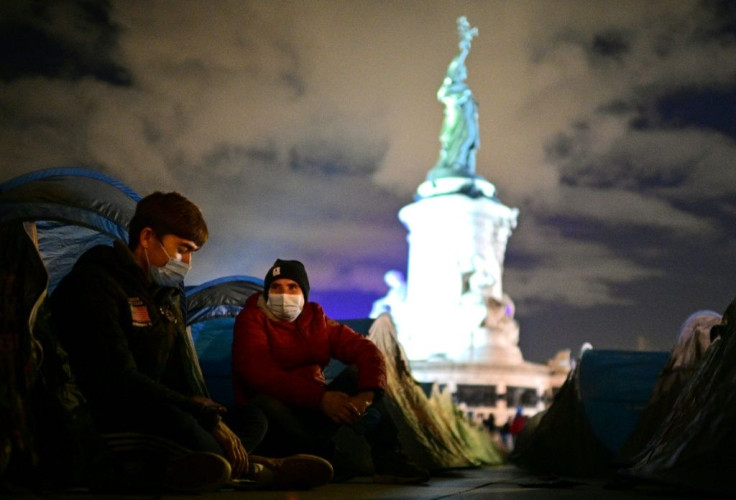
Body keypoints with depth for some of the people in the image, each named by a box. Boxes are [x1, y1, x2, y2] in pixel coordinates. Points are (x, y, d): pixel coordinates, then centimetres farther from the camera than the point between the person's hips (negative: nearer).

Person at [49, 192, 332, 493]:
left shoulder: (169, 296, 15)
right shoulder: (94, 285, -13)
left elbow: (185, 375, 12)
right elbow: (120, 383, -22)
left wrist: (211, 417, -9)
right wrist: (208, 417, -22)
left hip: (153, 415, 9)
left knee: (254, 420, 1)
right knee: (174, 422, -37)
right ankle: (247, 471, -12)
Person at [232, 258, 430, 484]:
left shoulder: (317, 320, 4)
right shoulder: (251, 319, -9)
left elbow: (367, 352, -6)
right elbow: (260, 375, -27)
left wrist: (367, 394, -28)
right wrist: (321, 398, -36)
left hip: (314, 411, 5)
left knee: (358, 371, -14)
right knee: (264, 402, -37)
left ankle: (388, 459, -21)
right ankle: (327, 455, -22)